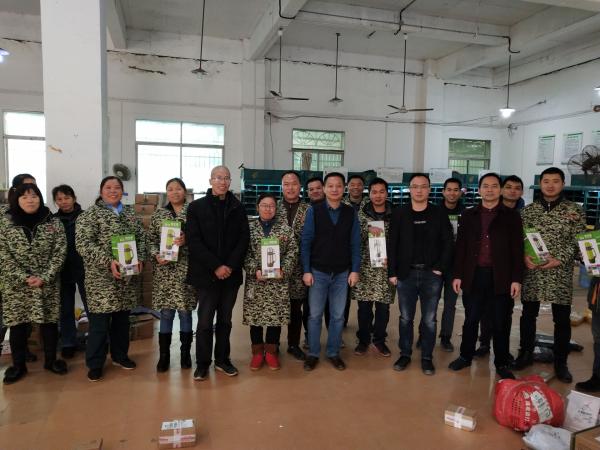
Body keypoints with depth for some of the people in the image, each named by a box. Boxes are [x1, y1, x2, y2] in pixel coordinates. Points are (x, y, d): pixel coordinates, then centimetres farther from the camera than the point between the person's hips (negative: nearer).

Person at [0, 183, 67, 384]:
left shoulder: (53, 222, -1)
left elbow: (59, 253, -4)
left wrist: (44, 278, -14)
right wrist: (24, 278, -13)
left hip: (47, 284, 0)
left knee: (49, 322, 7)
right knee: (17, 324, 7)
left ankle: (51, 360, 25)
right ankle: (18, 365, 25)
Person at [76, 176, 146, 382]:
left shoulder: (130, 212, 11)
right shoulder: (90, 214, -5)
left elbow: (141, 236, 13)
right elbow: (83, 244, -14)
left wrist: (140, 258, -3)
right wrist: (108, 261, -22)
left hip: (128, 275, 5)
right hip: (102, 277, -5)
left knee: (122, 317, 15)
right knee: (100, 320, -1)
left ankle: (120, 355, 30)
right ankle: (95, 364, 13)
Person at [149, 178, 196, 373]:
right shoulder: (158, 214, 7)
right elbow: (151, 240, 8)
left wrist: (187, 240, -17)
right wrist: (157, 255, -8)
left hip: (186, 269, -1)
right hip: (164, 270, 1)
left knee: (185, 311, 7)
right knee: (166, 312, 5)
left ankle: (185, 353, 21)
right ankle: (164, 355, 17)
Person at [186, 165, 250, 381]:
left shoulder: (238, 208, 6)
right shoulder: (196, 207, -1)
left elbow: (244, 239, 2)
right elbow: (193, 241, -8)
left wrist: (230, 266, -10)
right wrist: (215, 266, -14)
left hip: (231, 274, 2)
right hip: (206, 274, -2)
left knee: (225, 320, 12)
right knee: (205, 321, 3)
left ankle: (222, 359, 26)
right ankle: (202, 363, 18)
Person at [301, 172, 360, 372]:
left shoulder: (350, 213, 2)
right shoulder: (314, 210, -4)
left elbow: (355, 244, 3)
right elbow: (305, 242, -4)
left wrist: (355, 270, -3)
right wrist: (306, 270, -8)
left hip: (342, 273, 2)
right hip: (318, 272, -1)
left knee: (338, 316, 10)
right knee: (315, 315, 7)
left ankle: (333, 353, 24)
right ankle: (313, 354, 20)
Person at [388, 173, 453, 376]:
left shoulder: (439, 214, 2)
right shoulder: (399, 214, 2)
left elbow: (448, 243, 1)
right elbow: (392, 245, 2)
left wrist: (440, 269, -7)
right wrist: (392, 272, -3)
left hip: (431, 275, 0)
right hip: (406, 274, 1)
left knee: (429, 319, 7)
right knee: (405, 318, 9)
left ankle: (427, 357, 20)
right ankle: (405, 354, 23)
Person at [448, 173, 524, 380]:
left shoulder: (511, 216, 3)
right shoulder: (468, 215, 7)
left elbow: (517, 250, 0)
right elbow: (460, 247, 6)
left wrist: (516, 279, -7)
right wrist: (457, 275, 1)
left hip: (501, 277, -1)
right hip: (473, 275, 1)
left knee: (501, 323, 8)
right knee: (471, 320, 11)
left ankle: (502, 364, 22)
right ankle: (466, 356, 27)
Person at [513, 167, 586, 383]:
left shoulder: (574, 210, 1)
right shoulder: (528, 210, 6)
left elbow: (578, 241, -3)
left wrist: (559, 259, -15)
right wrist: (525, 257, -13)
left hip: (560, 273, -1)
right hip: (531, 272, 2)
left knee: (562, 320, 7)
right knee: (528, 315, 11)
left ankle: (560, 363, 22)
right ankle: (526, 354, 28)